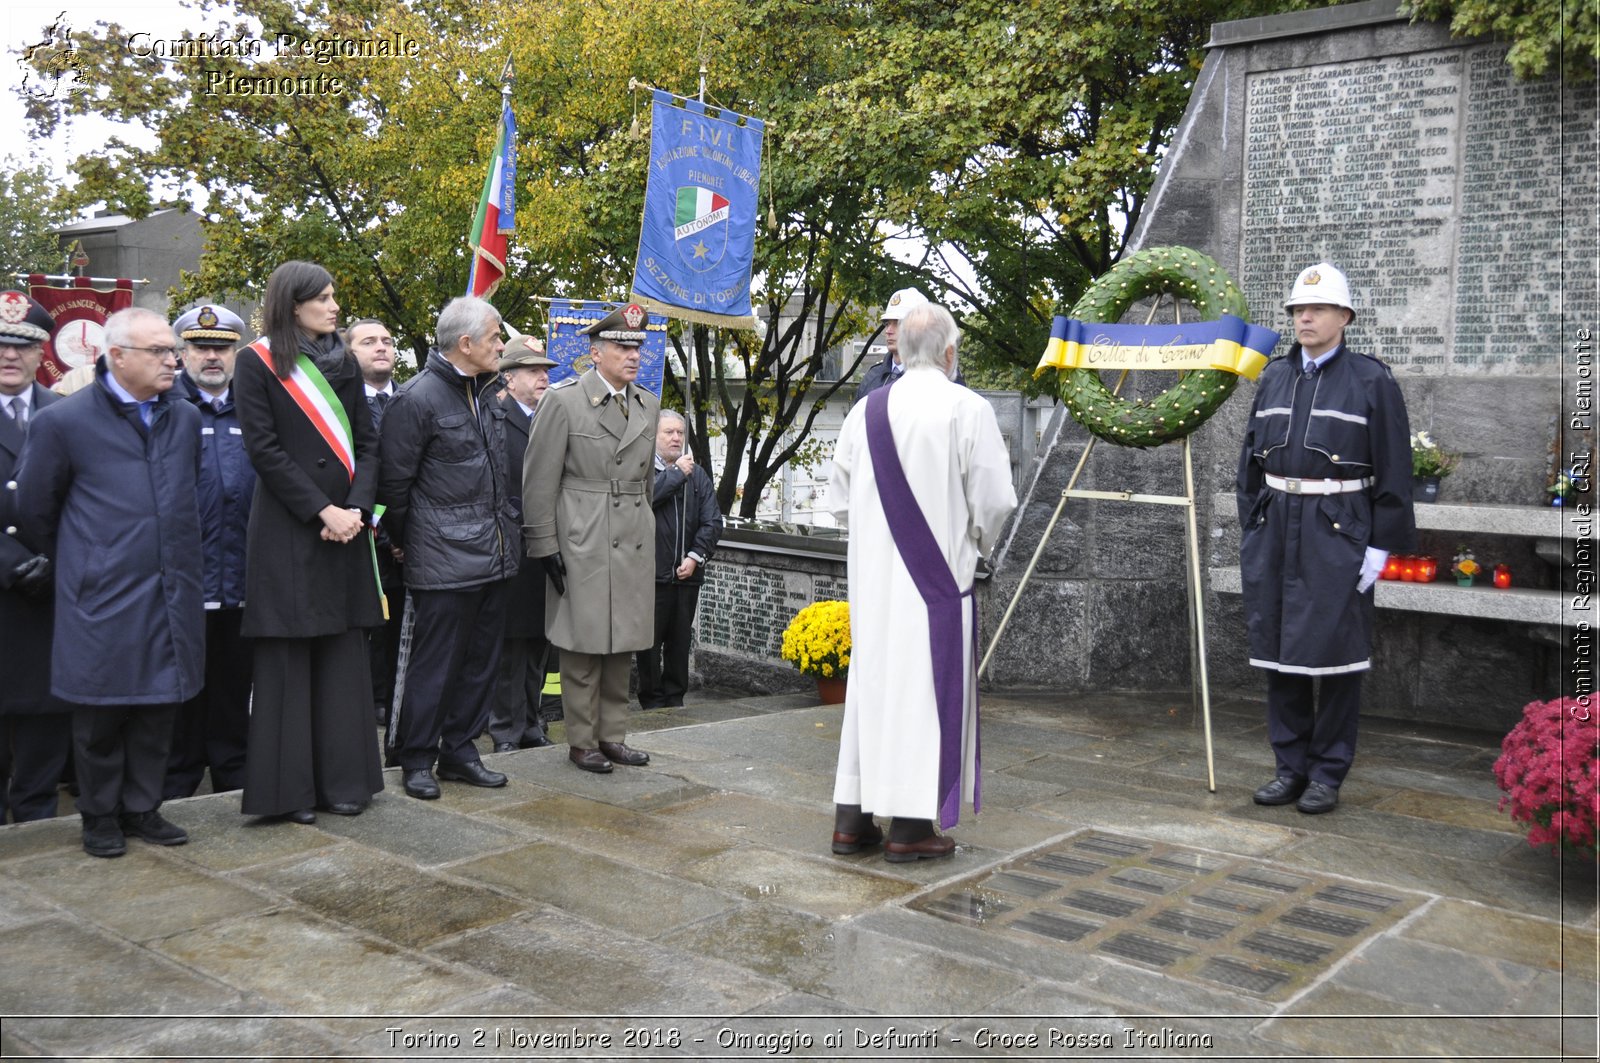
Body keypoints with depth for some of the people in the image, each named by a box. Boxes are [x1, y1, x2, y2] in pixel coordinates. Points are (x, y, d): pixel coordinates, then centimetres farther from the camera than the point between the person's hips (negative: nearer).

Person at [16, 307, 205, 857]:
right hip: (103, 601, -4)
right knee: (101, 716, 5)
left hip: (172, 598, 4)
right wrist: (77, 565, 11)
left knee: (158, 710, 10)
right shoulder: (63, 420, -6)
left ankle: (142, 808, 24)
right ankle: (101, 817, 21)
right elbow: (35, 508, 3)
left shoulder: (185, 418, 9)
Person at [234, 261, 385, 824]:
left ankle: (343, 779, 15)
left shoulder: (343, 363, 12)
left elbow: (366, 442, 9)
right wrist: (323, 511, -14)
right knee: (288, 659, 1)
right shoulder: (258, 362, -2)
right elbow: (264, 448, -9)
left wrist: (356, 508, -7)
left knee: (343, 654, 7)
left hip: (345, 526, 5)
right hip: (287, 531, -5)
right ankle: (289, 787, 10)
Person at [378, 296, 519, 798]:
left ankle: (460, 751, 24)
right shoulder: (417, 397, -12)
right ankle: (417, 761, 14)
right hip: (444, 560, -7)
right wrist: (404, 544, 0)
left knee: (480, 661, 13)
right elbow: (395, 483, -8)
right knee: (434, 663, 1)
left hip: (493, 554, 8)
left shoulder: (486, 391, 12)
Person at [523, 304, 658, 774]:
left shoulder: (648, 405, 11)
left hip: (633, 542, 6)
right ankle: (582, 742, 13)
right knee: (584, 647, 1)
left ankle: (612, 735, 22)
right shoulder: (563, 400, -7)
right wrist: (545, 547, -10)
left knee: (623, 646, 11)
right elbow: (539, 481, -7)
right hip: (583, 545, -5)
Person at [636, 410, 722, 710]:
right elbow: (646, 495, -23)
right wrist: (677, 473, -12)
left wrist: (696, 557, -6)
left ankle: (675, 700, 21)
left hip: (687, 573, 4)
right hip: (652, 573, -4)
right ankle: (652, 702, 14)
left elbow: (713, 521, 7)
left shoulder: (698, 475, 13)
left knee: (680, 641, 11)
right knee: (651, 642, 3)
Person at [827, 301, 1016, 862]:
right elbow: (993, 500, -9)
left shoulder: (865, 411, 4)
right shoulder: (967, 409, -10)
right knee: (926, 688, 3)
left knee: (870, 681, 12)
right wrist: (977, 542, 10)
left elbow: (840, 500, 10)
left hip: (870, 576, 5)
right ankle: (910, 824, 7)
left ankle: (852, 818, 16)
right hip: (936, 580, -5)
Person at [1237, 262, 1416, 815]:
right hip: (1275, 530, 5)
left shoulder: (1372, 380, -2)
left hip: (1338, 534, -5)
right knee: (1277, 650, 8)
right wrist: (1251, 529, 10)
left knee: (1334, 652, 0)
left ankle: (1327, 774, 11)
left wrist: (1380, 545, -9)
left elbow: (1393, 470, -5)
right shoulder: (1274, 376, 12)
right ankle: (1290, 766, 19)